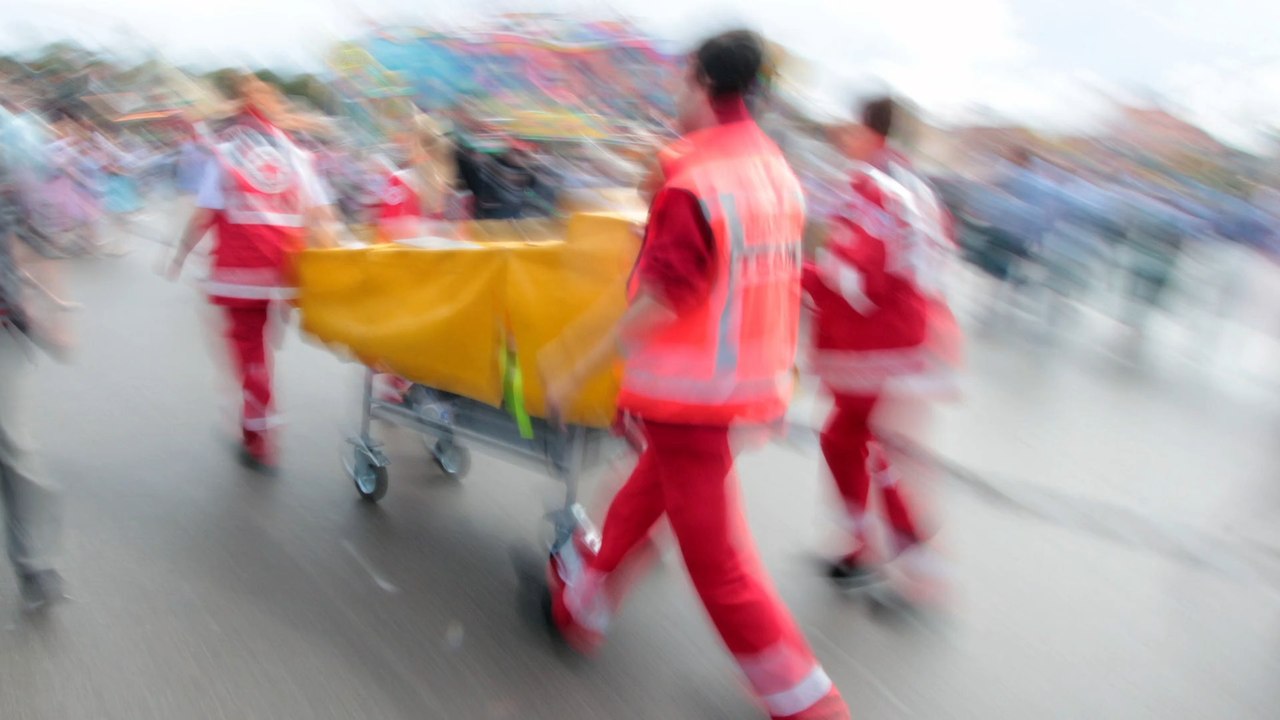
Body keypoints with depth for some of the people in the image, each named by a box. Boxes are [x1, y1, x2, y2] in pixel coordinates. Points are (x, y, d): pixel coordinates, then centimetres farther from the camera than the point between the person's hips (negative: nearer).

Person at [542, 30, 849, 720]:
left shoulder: (692, 185, -19)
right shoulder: (779, 173, 6)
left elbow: (663, 301, -23)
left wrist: (577, 369, -16)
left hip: (691, 387, -8)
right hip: (753, 376, 8)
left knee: (717, 557, 3)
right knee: (642, 495, 24)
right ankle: (582, 602, 43)